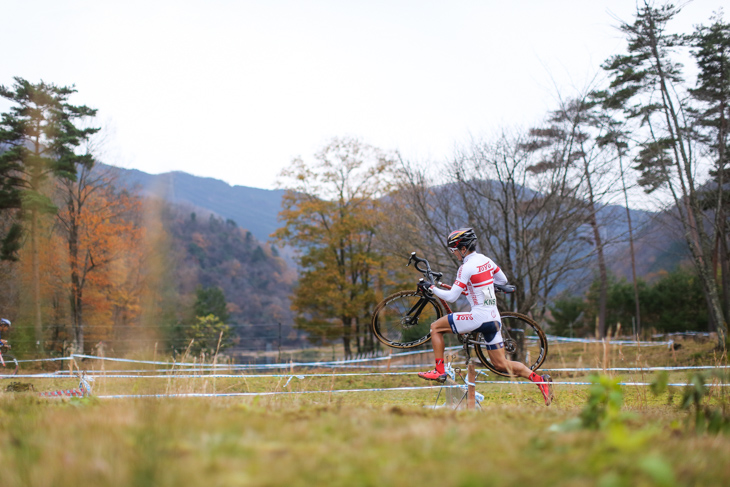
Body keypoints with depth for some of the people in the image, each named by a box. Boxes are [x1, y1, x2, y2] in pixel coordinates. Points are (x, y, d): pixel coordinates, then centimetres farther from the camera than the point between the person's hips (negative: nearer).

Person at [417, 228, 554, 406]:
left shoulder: (466, 267, -13)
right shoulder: (486, 260, 11)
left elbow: (451, 297, -14)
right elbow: (503, 280, 25)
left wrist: (431, 288, -2)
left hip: (479, 317, -8)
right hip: (494, 318, 8)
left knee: (436, 327, 4)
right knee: (501, 364, 14)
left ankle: (439, 371, 3)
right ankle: (539, 379, 2)